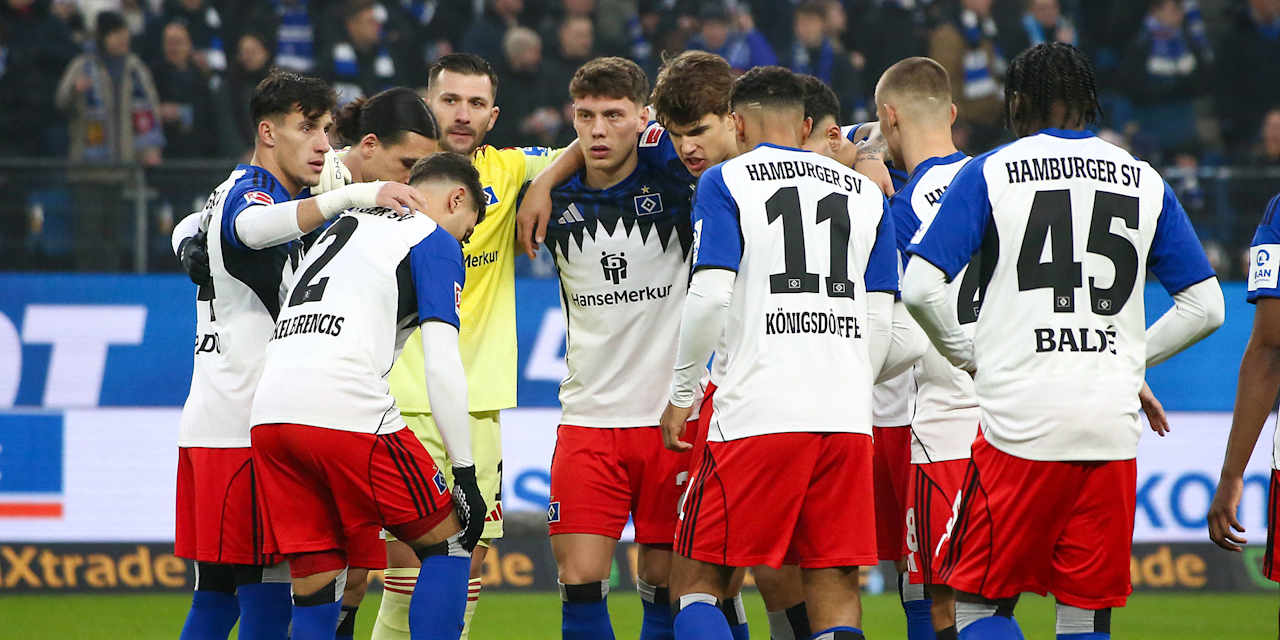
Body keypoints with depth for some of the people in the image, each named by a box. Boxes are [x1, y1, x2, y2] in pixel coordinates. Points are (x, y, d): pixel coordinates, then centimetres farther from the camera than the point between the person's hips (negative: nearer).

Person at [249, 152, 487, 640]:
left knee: (314, 594, 8)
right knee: (447, 543, 10)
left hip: (269, 412, 7)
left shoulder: (341, 228, 29)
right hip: (346, 411, -7)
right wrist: (465, 473, 1)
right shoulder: (436, 242, 7)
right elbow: (442, 366, -1)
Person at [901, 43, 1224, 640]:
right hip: (1113, 428, 3)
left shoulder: (991, 172, 2)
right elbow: (1204, 306, 11)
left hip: (1020, 425, -3)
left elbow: (920, 287, -6)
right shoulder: (1146, 182, 11)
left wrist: (968, 355, 10)